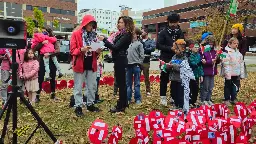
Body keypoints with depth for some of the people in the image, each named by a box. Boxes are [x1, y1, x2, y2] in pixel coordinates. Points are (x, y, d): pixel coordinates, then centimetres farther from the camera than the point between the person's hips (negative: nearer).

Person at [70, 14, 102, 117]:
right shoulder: (76, 34, -6)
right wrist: (81, 50, -26)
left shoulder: (94, 35, 11)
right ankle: (78, 106, 11)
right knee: (78, 87, 2)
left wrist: (98, 51, -5)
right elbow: (72, 50, -9)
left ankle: (90, 104, 26)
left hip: (91, 64, 6)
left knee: (92, 86, 12)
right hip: (80, 64, -5)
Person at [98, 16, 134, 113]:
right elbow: (115, 46, 13)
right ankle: (123, 103, 27)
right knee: (121, 83, 15)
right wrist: (105, 41, 5)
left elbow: (115, 47, -20)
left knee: (121, 83, -4)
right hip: (119, 60, 10)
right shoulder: (122, 34, 15)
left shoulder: (126, 35, -13)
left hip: (120, 61, -10)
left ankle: (121, 106, 4)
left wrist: (104, 40, -16)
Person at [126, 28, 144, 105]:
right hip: (128, 65, 4)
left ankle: (138, 99, 12)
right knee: (128, 84, 10)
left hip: (136, 66, -4)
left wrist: (138, 63, -8)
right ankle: (128, 98, 19)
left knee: (137, 84, 3)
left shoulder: (139, 44, -2)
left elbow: (142, 56, -4)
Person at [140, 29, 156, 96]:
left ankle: (148, 91, 16)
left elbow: (152, 48, -13)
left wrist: (144, 49, -13)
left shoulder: (151, 41, 5)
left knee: (146, 77, 5)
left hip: (146, 61, -3)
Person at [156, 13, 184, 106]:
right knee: (164, 79, 3)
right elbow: (158, 45, -9)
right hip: (166, 59, -3)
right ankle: (163, 97, 11)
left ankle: (174, 97, 19)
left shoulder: (180, 33, 9)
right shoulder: (164, 32, -1)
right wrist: (170, 48, -17)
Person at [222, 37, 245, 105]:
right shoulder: (227, 53, -11)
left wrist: (242, 74, 11)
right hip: (230, 74, -6)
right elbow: (226, 65, -16)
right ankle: (227, 100, 18)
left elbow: (242, 64, 14)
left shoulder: (239, 53, 11)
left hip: (237, 74, 6)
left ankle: (233, 99, 26)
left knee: (236, 87, 12)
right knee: (228, 87, 6)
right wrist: (227, 74, -20)